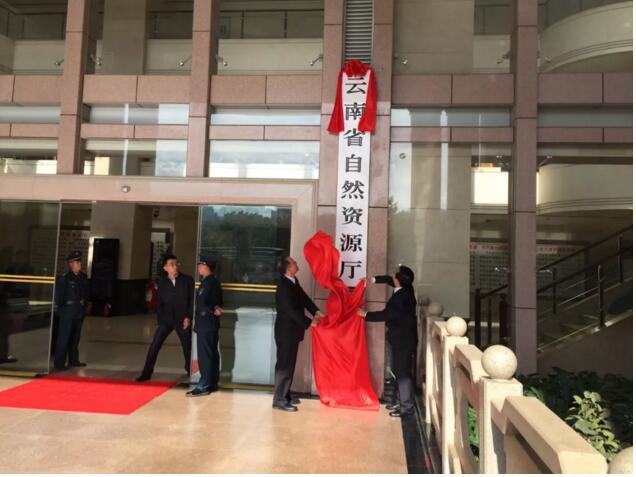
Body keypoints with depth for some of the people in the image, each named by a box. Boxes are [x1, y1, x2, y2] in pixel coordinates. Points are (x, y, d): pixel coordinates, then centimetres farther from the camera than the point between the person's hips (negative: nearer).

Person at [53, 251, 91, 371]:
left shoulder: (83, 277, 9)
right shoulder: (64, 277, -11)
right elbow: (59, 294, -11)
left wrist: (85, 305, 8)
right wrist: (61, 306, -9)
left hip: (79, 312, 7)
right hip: (67, 312, -6)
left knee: (75, 338, 14)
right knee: (64, 338, -3)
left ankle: (73, 360, 25)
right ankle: (59, 363, 5)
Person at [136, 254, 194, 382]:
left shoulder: (187, 280, -3)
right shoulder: (161, 282, 1)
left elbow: (192, 299, -3)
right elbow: (159, 302, 4)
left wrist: (189, 317, -10)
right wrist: (160, 320, -3)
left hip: (183, 319, -1)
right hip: (166, 319, 1)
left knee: (187, 347, 8)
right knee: (154, 346, -4)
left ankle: (191, 372, 26)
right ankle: (146, 373, 9)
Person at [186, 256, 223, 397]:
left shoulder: (208, 282, -16)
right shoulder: (213, 282, 14)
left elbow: (202, 303, -23)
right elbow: (218, 301, 17)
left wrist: (213, 311, -9)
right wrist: (215, 309, 0)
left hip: (205, 324, -10)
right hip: (210, 323, 10)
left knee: (204, 355, -6)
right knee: (212, 354, 12)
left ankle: (204, 386, -3)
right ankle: (212, 383, 18)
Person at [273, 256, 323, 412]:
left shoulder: (294, 281, 5)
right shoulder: (283, 287, -23)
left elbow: (303, 298, 11)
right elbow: (292, 310, -24)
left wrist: (316, 311, -2)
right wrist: (309, 322, -18)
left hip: (292, 330, 9)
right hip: (286, 331, -9)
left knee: (289, 364, 17)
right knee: (284, 365, -1)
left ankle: (285, 395, 29)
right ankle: (279, 400, 9)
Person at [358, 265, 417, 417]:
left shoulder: (401, 298, -27)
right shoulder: (405, 288, 1)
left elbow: (386, 315, -22)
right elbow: (389, 279, 18)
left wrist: (365, 314, -12)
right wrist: (373, 279, 10)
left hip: (403, 340, -10)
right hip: (402, 338, 10)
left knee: (402, 372, -2)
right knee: (400, 370, 16)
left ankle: (407, 407, 6)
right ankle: (404, 402, 26)